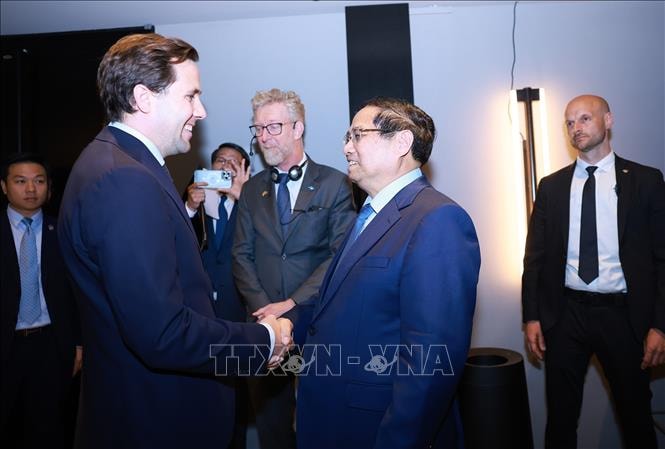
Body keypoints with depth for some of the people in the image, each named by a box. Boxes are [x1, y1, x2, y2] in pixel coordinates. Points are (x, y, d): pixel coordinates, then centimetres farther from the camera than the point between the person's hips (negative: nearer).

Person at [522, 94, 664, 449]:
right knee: (560, 416, 12)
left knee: (636, 416, 15)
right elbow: (535, 256, 5)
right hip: (565, 315, 1)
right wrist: (531, 316, 0)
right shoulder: (551, 186, 5)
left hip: (623, 316, -1)